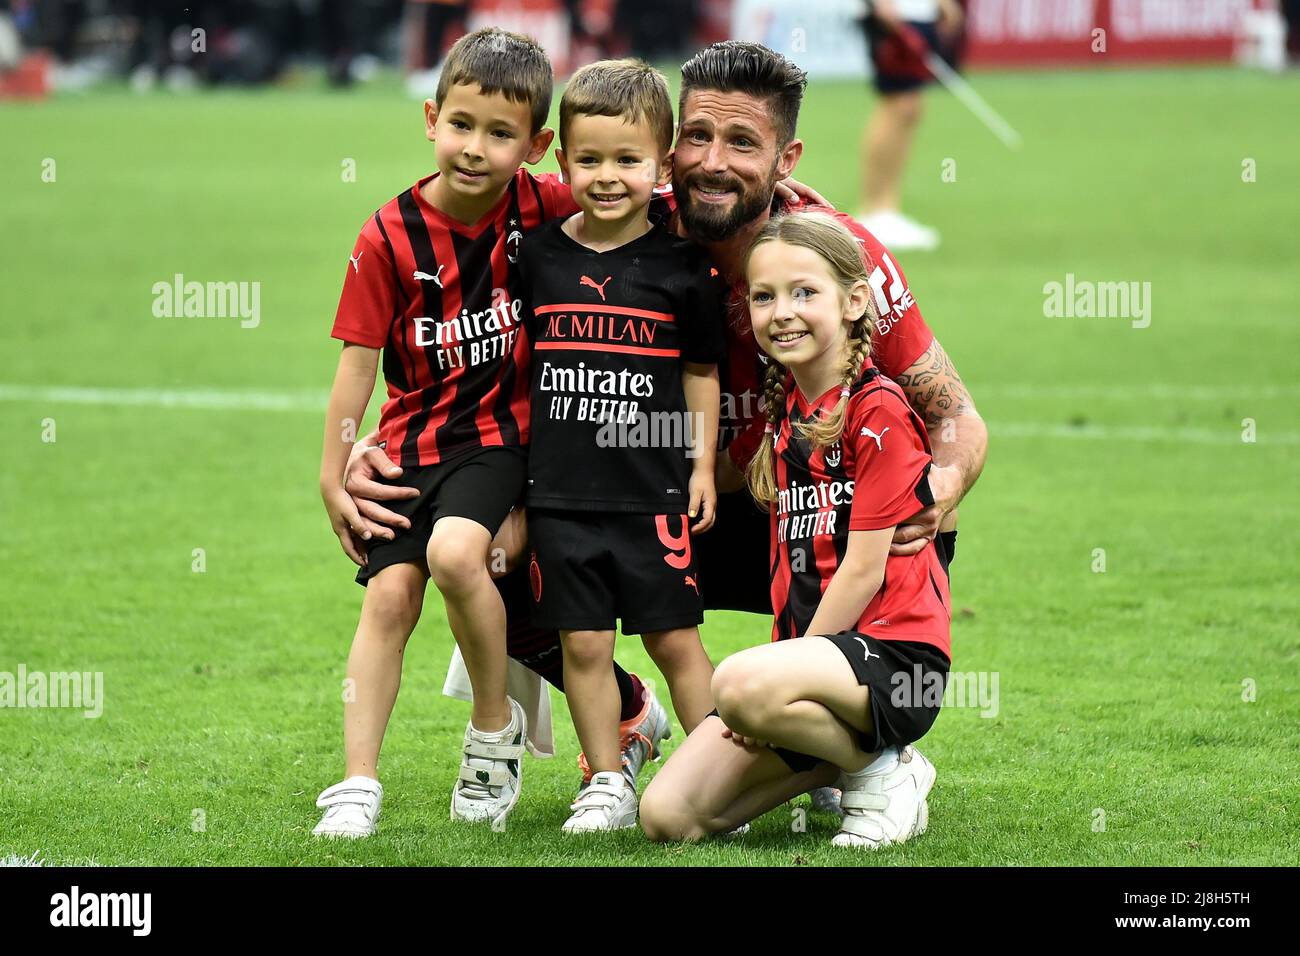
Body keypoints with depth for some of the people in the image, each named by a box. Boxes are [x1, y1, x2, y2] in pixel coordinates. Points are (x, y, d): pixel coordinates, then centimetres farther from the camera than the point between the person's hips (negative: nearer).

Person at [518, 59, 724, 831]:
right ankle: (608, 784, 14)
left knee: (675, 638, 2)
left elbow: (702, 371, 7)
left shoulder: (682, 266, -2)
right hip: (560, 493, 2)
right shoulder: (538, 257, 3)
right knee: (583, 644, 4)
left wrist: (703, 466, 3)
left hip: (652, 490, -2)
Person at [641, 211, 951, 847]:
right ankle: (834, 750, 14)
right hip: (809, 645, 7)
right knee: (666, 818, -7)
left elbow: (864, 569, -12)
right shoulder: (784, 408, 14)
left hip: (892, 652, -7)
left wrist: (790, 666, -11)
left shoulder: (878, 411, -10)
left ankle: (880, 769, -9)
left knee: (740, 684, -37)